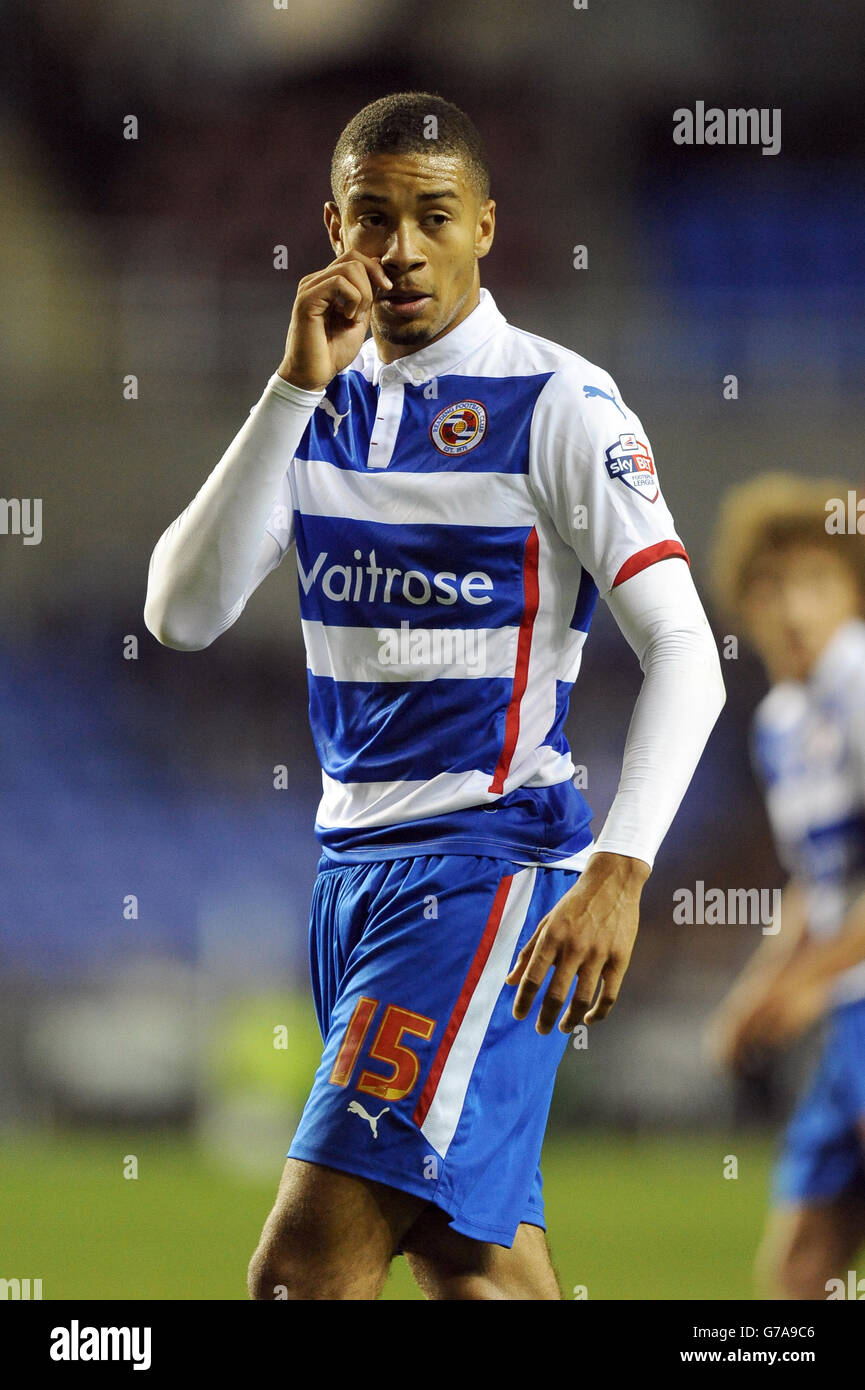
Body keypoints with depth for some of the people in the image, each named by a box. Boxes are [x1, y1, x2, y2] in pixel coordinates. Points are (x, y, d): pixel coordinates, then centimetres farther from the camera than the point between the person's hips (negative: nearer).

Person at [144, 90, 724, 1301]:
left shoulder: (557, 406, -8)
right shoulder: (324, 404, 11)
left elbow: (686, 656, -13)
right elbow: (183, 613, -1)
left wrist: (617, 874, -26)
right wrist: (294, 388, -9)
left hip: (490, 868, -7)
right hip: (353, 869, 7)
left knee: (305, 1270, -17)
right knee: (475, 1266, 8)